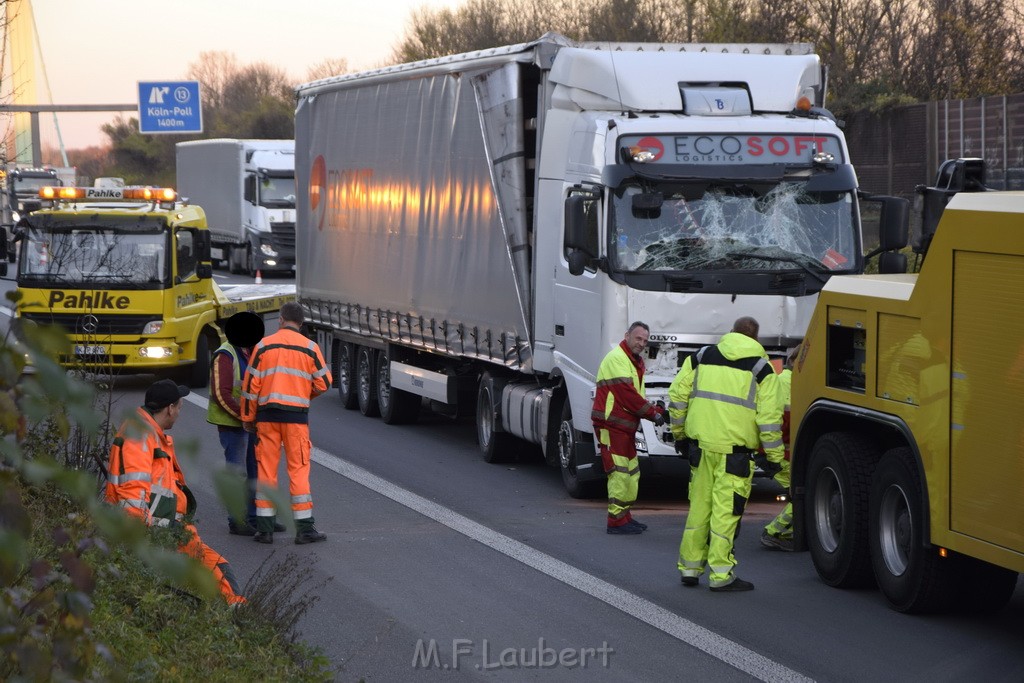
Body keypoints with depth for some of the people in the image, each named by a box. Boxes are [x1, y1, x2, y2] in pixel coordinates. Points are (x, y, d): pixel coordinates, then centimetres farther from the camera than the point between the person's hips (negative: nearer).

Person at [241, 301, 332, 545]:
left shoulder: (263, 346, 3)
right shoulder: (309, 348, -1)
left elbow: (251, 384, 3)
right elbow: (324, 383, 2)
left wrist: (248, 418, 12)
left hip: (267, 414, 1)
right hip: (296, 415, -1)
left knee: (266, 468, 6)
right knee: (299, 468, 2)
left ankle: (264, 528, 6)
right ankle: (304, 528, 0)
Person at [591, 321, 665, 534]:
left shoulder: (636, 362, 20)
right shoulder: (616, 359, -13)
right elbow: (627, 395, -20)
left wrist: (656, 411, 4)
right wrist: (653, 413, -13)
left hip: (625, 427, 10)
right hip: (611, 426, -10)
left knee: (631, 472, 14)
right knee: (619, 472, -11)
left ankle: (624, 516, 22)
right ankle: (617, 520, -9)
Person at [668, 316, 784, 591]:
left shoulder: (702, 357, 11)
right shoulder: (761, 368, 0)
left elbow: (677, 394, 11)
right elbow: (769, 416, -5)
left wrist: (680, 434, 21)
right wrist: (775, 456, 0)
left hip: (702, 443, 4)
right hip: (735, 449, -4)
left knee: (699, 505, 14)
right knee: (726, 509, -2)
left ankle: (690, 567, 20)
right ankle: (721, 575, -1)